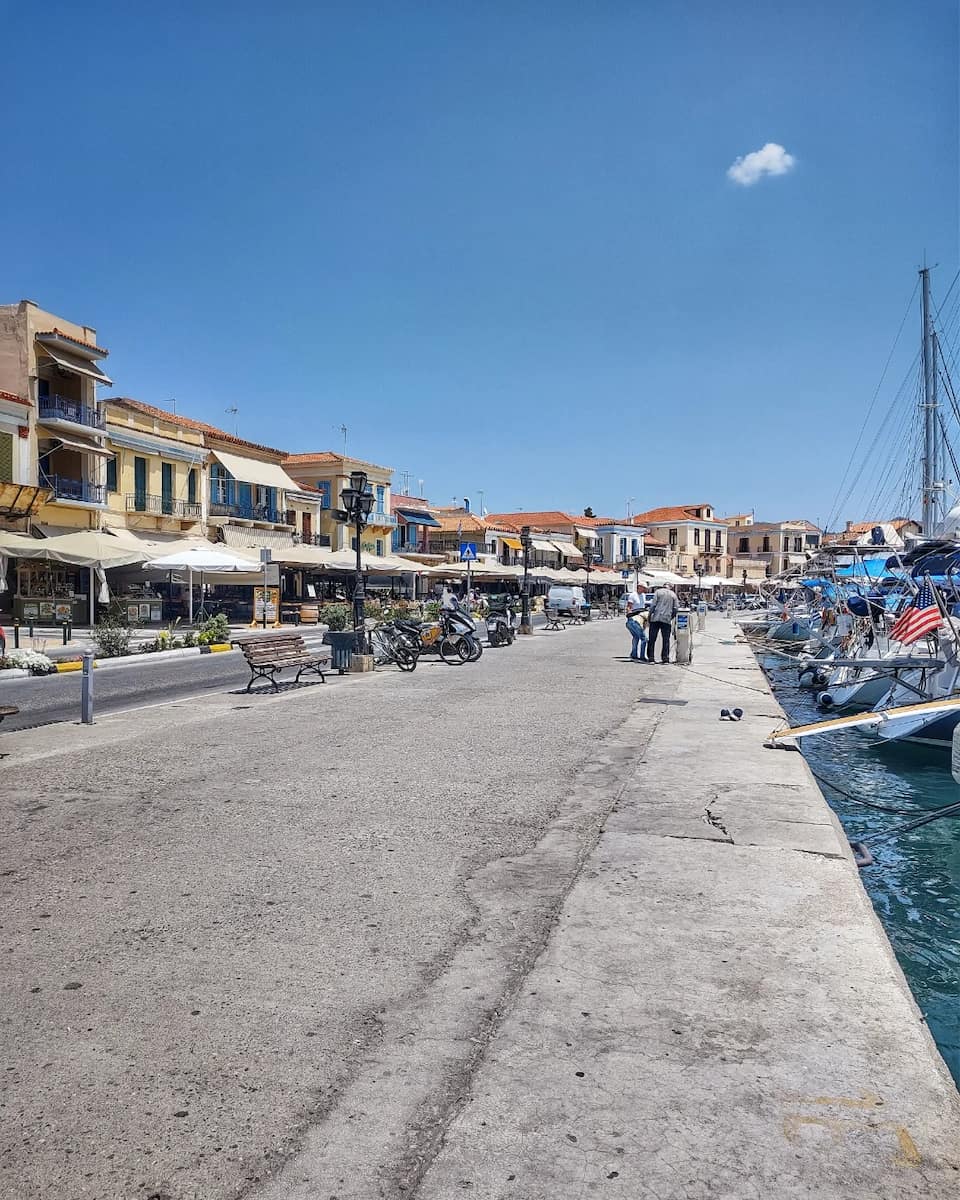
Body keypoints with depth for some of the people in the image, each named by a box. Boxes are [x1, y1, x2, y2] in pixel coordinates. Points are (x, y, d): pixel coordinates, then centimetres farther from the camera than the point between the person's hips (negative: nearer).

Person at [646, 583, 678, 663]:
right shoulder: (673, 594, 11)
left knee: (652, 639, 3)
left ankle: (650, 657, 1)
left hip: (656, 618, -1)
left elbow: (653, 605, -4)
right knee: (666, 639, 6)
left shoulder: (658, 591, 5)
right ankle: (665, 657, 4)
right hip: (667, 620, 1)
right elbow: (676, 608, 6)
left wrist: (650, 615, 1)